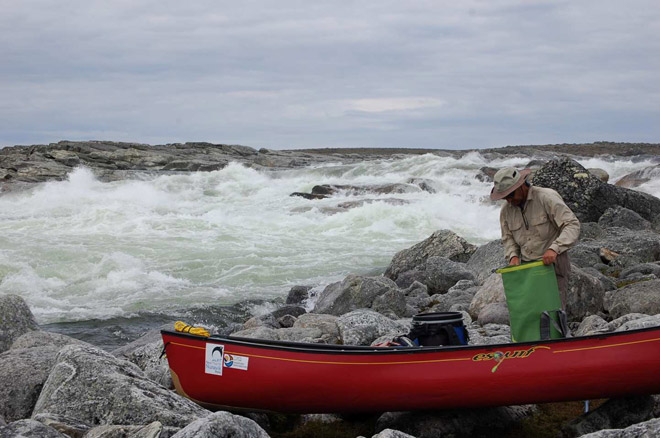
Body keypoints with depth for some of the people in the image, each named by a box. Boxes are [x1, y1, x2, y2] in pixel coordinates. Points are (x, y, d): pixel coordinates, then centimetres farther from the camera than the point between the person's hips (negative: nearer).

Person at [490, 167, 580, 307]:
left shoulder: (547, 198, -13)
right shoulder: (506, 210, 5)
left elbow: (572, 225, -18)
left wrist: (554, 248, -31)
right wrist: (513, 256, -5)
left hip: (553, 264, -5)